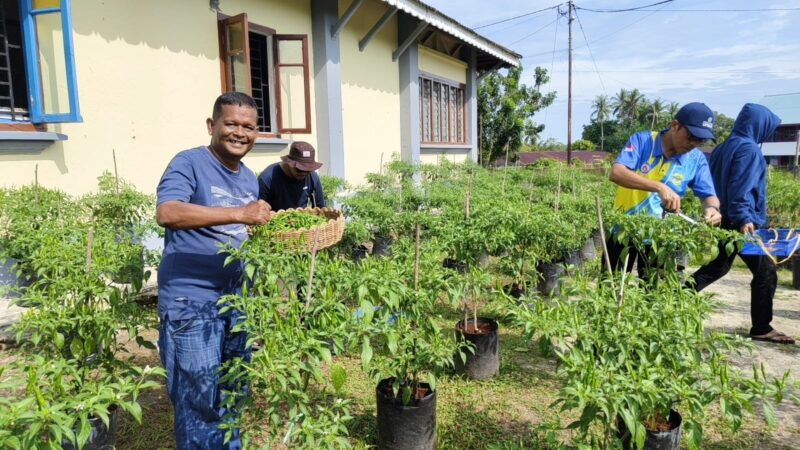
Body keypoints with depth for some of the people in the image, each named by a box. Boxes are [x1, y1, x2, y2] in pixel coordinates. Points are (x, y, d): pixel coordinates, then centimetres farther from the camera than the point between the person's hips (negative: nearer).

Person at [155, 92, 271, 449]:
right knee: (201, 403, 2)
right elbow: (166, 213, -29)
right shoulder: (189, 163, -11)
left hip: (237, 300, 7)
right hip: (192, 302, -7)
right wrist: (238, 213, -37)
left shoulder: (249, 178, 11)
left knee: (235, 395, 19)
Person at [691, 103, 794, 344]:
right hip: (742, 221, -9)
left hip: (726, 219, 9)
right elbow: (742, 188, -23)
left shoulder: (724, 147, 14)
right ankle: (761, 328, 7)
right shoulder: (749, 148, -13)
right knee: (765, 272, 0)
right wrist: (744, 218, -29)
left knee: (718, 266, 18)